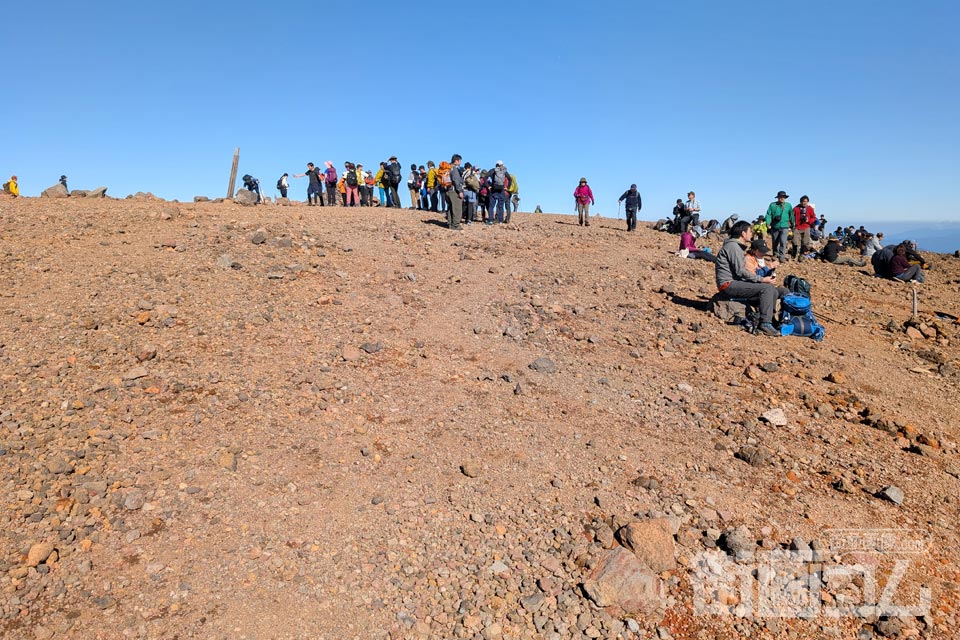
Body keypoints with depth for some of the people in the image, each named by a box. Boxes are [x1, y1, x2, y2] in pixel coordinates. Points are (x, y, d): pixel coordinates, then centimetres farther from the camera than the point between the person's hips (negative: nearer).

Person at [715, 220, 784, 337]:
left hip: (736, 282, 10)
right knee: (767, 288, -21)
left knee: (773, 291, 3)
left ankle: (768, 321, 7)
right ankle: (765, 324, -20)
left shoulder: (738, 246, 22)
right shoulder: (733, 246, -11)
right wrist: (762, 279, -17)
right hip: (728, 285, -10)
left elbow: (742, 270, 17)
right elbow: (740, 271, -19)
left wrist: (762, 279, 6)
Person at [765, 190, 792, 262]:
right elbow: (768, 215, -3)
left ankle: (782, 257, -12)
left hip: (784, 227, -1)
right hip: (774, 227, 1)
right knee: (775, 242, 11)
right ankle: (775, 255, 29)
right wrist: (768, 223, -17)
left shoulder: (788, 205, 6)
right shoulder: (772, 205, 1)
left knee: (783, 242, -15)